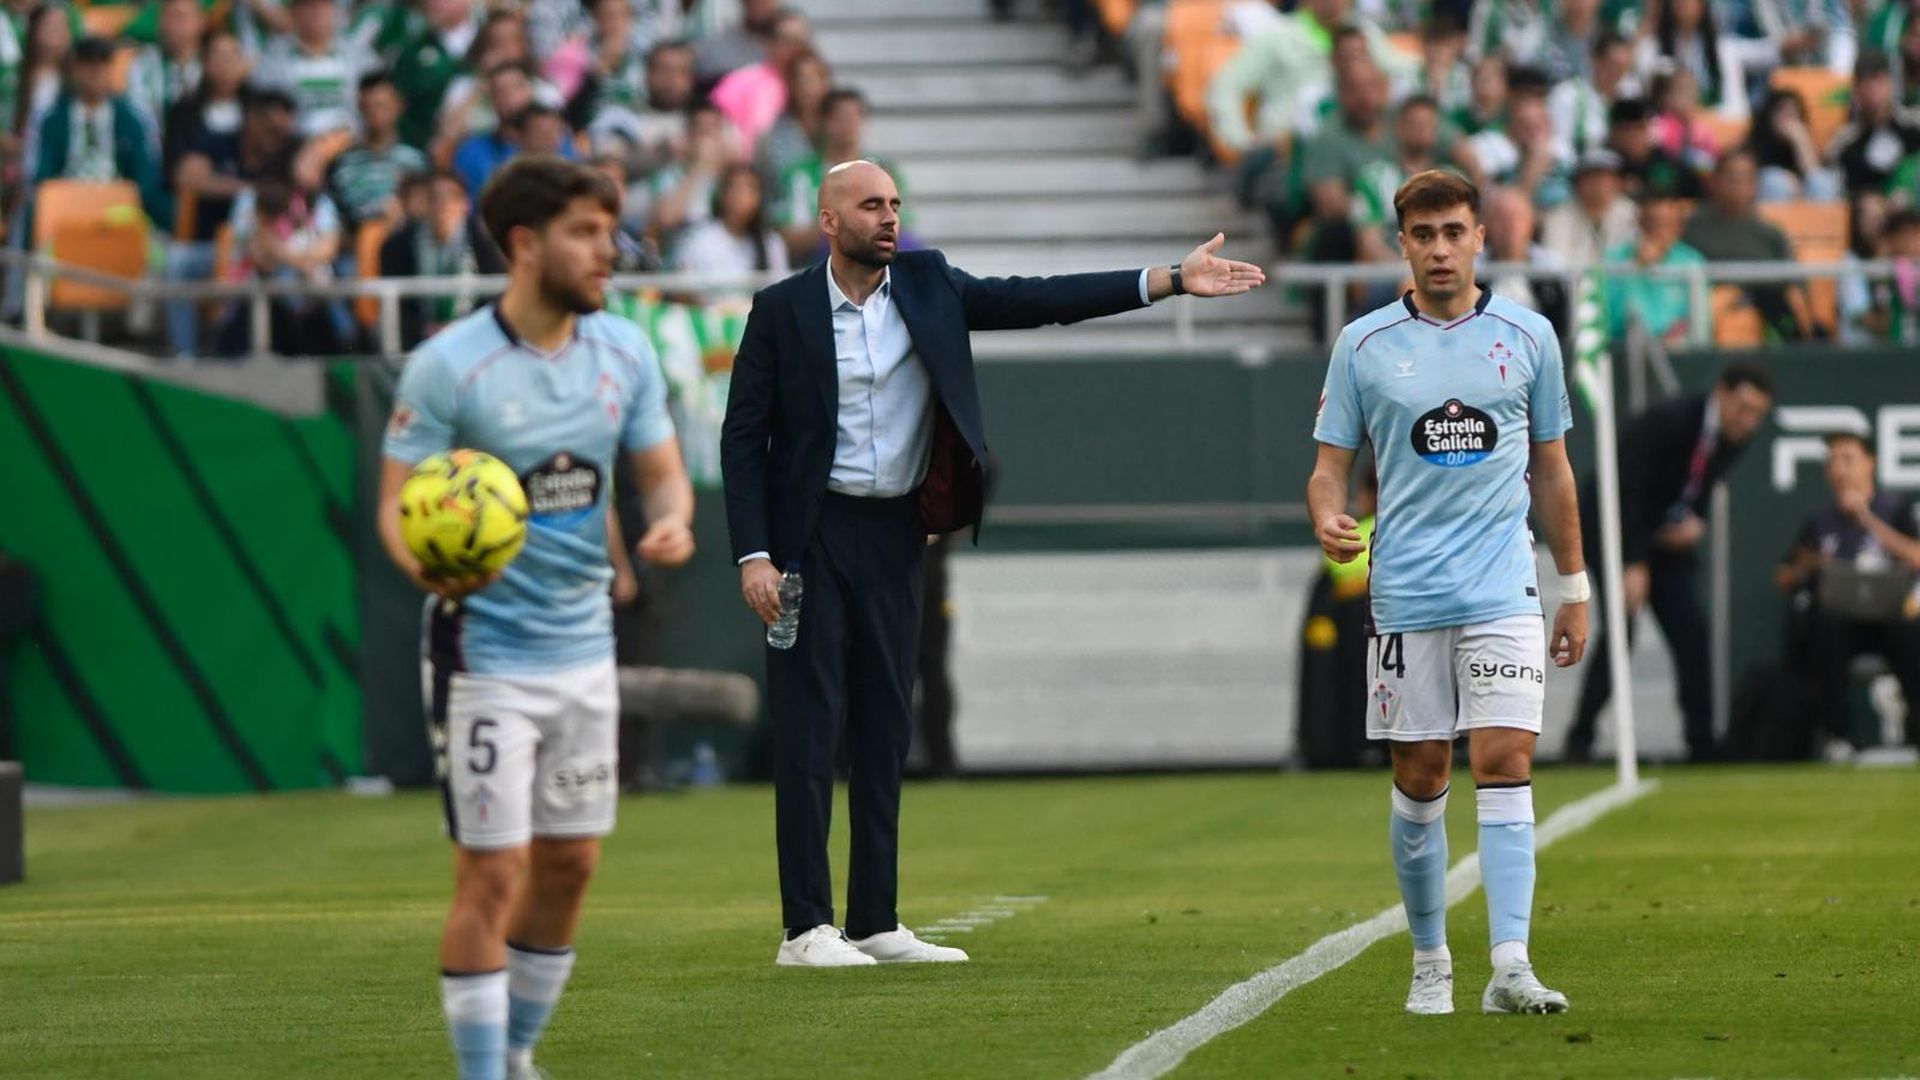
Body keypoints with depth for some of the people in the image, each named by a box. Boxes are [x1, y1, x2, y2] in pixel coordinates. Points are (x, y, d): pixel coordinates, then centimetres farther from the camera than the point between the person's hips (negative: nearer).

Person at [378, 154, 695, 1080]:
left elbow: (662, 472, 9)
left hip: (584, 647, 6)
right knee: (491, 873, -8)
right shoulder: (447, 365, -13)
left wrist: (671, 524, -14)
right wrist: (427, 565, -32)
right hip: (484, 651, -6)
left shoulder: (624, 351, 3)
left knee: (569, 864, 12)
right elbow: (397, 500, -10)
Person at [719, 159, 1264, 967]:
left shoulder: (927, 286, 6)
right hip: (811, 536, -4)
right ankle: (805, 927, -3)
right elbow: (743, 438, -3)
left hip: (895, 536, 4)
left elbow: (1030, 302, -1)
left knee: (885, 729, 8)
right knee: (809, 731, -4)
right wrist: (753, 555, -12)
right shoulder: (783, 310, -4)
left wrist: (1169, 281, -9)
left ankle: (875, 922, 13)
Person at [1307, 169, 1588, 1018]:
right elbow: (1330, 464, 6)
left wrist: (1574, 589, 13)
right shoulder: (1364, 344, 4)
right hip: (1405, 592, 1)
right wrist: (1328, 519, -17)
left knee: (1504, 764, -12)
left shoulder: (1528, 336, 6)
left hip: (1503, 588, 0)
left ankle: (1510, 966, -19)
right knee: (1418, 779, 5)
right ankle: (1430, 961, 20)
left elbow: (1552, 470, 14)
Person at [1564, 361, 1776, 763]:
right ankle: (1579, 741, -12)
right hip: (1613, 523, -6)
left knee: (1690, 632, -5)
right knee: (1621, 627, -17)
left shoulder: (1737, 435, -6)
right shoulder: (1667, 422, -27)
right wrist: (1633, 565, -30)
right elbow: (1626, 490, -28)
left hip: (1666, 532, 6)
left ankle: (1703, 745, -1)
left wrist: (1692, 521, -10)